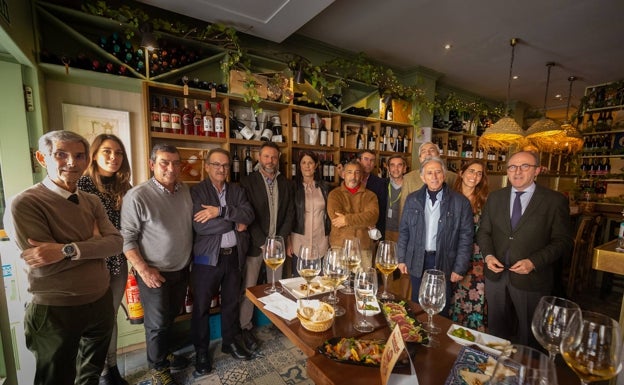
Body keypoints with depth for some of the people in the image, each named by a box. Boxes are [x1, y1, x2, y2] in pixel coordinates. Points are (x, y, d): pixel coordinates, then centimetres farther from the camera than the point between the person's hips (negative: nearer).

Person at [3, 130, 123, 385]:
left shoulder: (92, 202, 0)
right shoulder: (24, 204, -18)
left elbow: (116, 242, -13)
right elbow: (45, 266, -25)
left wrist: (67, 250, -25)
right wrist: (92, 242, -16)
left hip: (101, 302, 5)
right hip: (56, 312, -5)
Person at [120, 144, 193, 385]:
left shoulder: (185, 191, -1)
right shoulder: (137, 196, -17)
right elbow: (127, 237, -13)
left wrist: (190, 259, 6)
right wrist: (143, 269, -18)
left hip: (182, 270, 5)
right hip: (154, 273, -5)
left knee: (171, 317, 22)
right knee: (157, 323, 12)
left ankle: (165, 353, 46)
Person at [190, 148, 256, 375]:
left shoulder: (237, 190, 7)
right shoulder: (196, 192, -6)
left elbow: (249, 215, -9)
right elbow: (199, 226, -20)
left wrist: (221, 211, -22)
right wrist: (235, 223, -13)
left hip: (234, 256, 4)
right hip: (207, 257, -3)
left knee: (232, 302, 18)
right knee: (201, 306, 11)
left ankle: (231, 342, 38)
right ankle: (201, 351, 31)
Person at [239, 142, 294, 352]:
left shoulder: (285, 183, 7)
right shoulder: (248, 182, -6)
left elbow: (290, 213, 5)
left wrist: (280, 238, -5)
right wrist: (264, 242, -14)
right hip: (255, 244, -3)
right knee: (249, 287, 5)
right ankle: (246, 328, 23)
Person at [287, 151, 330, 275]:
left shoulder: (324, 187, 6)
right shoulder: (293, 187, -2)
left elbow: (329, 214, 11)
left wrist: (330, 239, 9)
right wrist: (288, 242, -3)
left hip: (321, 243, 2)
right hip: (299, 242, -2)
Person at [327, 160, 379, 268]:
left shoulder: (370, 195, 6)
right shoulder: (335, 194, 4)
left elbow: (372, 216, -11)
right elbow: (335, 217, -12)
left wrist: (346, 220, -16)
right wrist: (363, 221, -9)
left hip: (364, 248, 1)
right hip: (339, 247, -1)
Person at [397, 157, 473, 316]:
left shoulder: (460, 202, -7)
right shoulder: (412, 199, 0)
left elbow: (466, 236, -5)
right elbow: (404, 231, 4)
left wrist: (460, 268, -6)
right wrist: (401, 259, 3)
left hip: (445, 262, -2)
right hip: (417, 261, 2)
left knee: (441, 309, 15)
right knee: (417, 306, 18)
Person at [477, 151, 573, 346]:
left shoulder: (555, 201, -7)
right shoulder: (495, 198, 3)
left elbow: (563, 241, -7)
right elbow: (483, 231, 6)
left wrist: (534, 262, -19)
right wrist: (488, 255, -10)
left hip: (531, 278, -3)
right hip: (496, 274, 3)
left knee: (529, 333, 18)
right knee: (496, 327, 20)